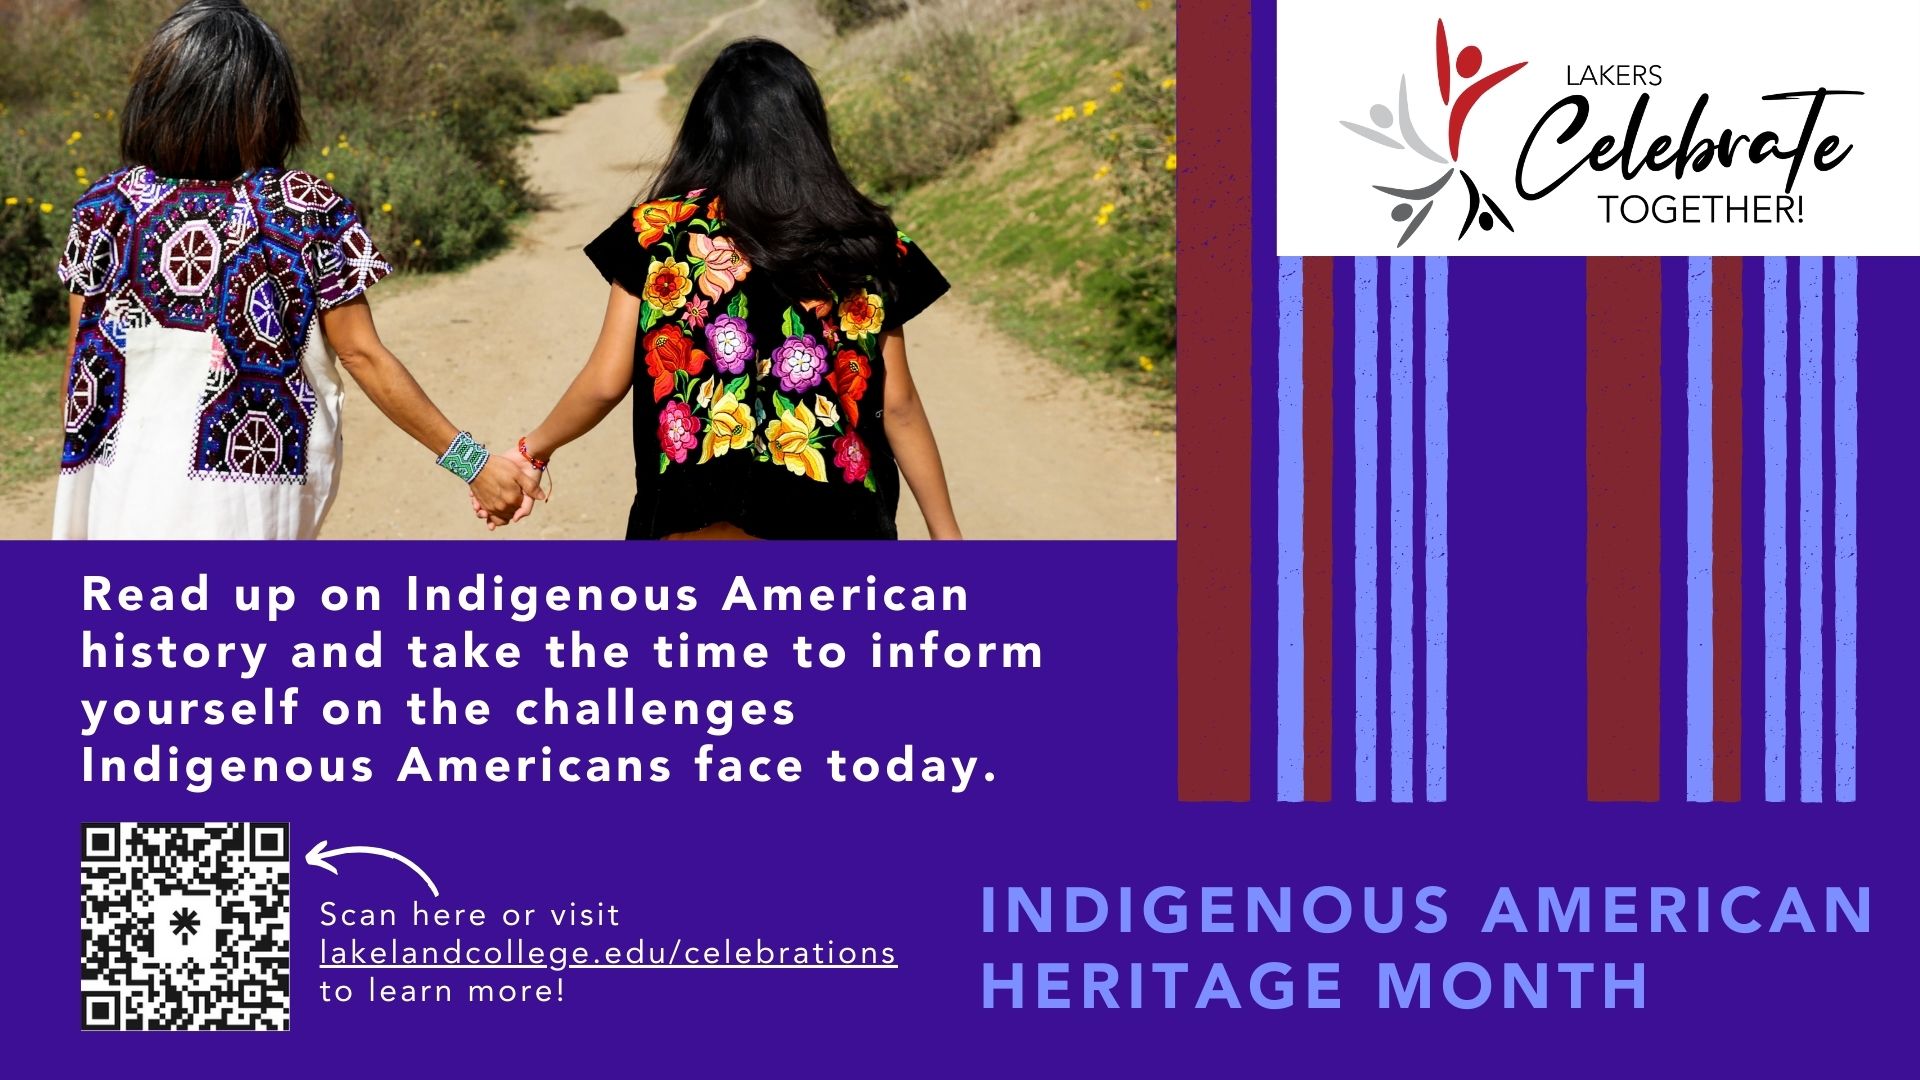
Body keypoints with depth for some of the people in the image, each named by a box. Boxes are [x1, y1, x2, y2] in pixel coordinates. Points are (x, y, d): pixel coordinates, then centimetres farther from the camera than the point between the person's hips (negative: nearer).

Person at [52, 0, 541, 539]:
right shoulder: (309, 213, -9)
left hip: (135, 493, 0)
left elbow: (85, 364, 0)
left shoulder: (109, 209, -6)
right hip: (255, 495, 0)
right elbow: (363, 356, -9)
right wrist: (472, 462, -4)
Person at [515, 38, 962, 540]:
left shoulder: (659, 232, -1)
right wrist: (946, 534, 12)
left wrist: (534, 448, 18)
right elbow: (898, 406, 3)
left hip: (697, 523, 0)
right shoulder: (864, 246, 2)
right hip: (829, 528, 1)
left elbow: (605, 384, 0)